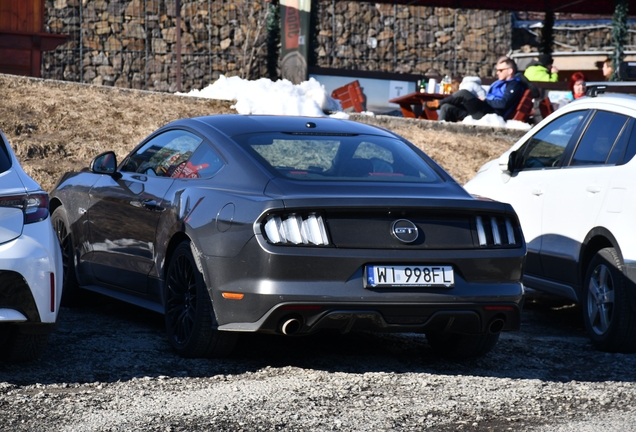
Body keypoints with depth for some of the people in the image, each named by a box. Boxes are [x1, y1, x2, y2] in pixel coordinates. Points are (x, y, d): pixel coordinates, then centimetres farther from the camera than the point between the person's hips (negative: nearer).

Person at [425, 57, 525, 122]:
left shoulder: (514, 85, 0)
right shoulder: (500, 83, 30)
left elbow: (503, 104, -15)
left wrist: (484, 101, -6)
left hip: (492, 114, -10)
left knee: (463, 93, -22)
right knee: (447, 108, 0)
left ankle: (438, 103, -1)